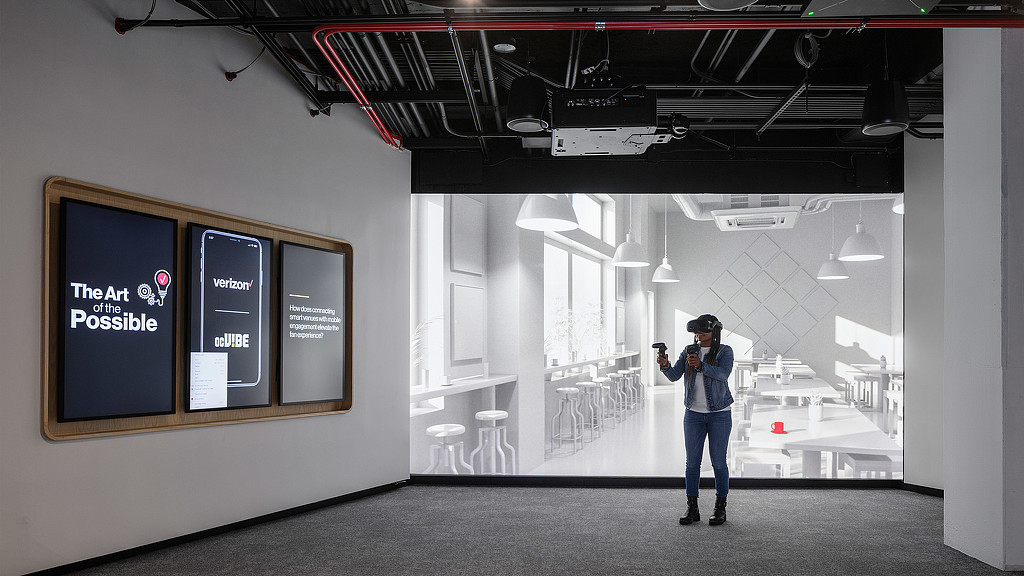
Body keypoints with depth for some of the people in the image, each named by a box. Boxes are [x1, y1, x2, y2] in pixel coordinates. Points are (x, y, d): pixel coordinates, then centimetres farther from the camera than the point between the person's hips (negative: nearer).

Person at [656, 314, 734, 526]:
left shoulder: (725, 351, -3)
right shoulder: (689, 351, 7)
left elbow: (723, 374, -20)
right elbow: (674, 375, -3)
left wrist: (700, 365, -32)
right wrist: (665, 365, -24)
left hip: (720, 413, -3)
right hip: (694, 414, 3)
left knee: (718, 461, 1)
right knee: (692, 462, 3)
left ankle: (720, 508, 12)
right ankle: (692, 509, 10)